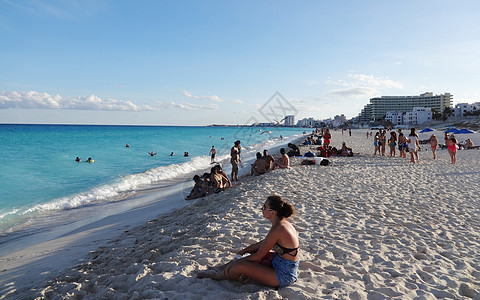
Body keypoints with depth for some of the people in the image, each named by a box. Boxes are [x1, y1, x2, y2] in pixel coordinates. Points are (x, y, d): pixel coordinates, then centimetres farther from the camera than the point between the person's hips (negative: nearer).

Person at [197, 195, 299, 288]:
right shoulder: (282, 222, 1)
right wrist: (244, 250, 13)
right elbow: (264, 243, 13)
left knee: (240, 266, -14)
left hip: (284, 276, -9)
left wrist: (237, 261, -8)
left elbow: (258, 256, -20)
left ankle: (218, 275, 14)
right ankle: (223, 268, 29)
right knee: (250, 252, 18)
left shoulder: (277, 229, -28)